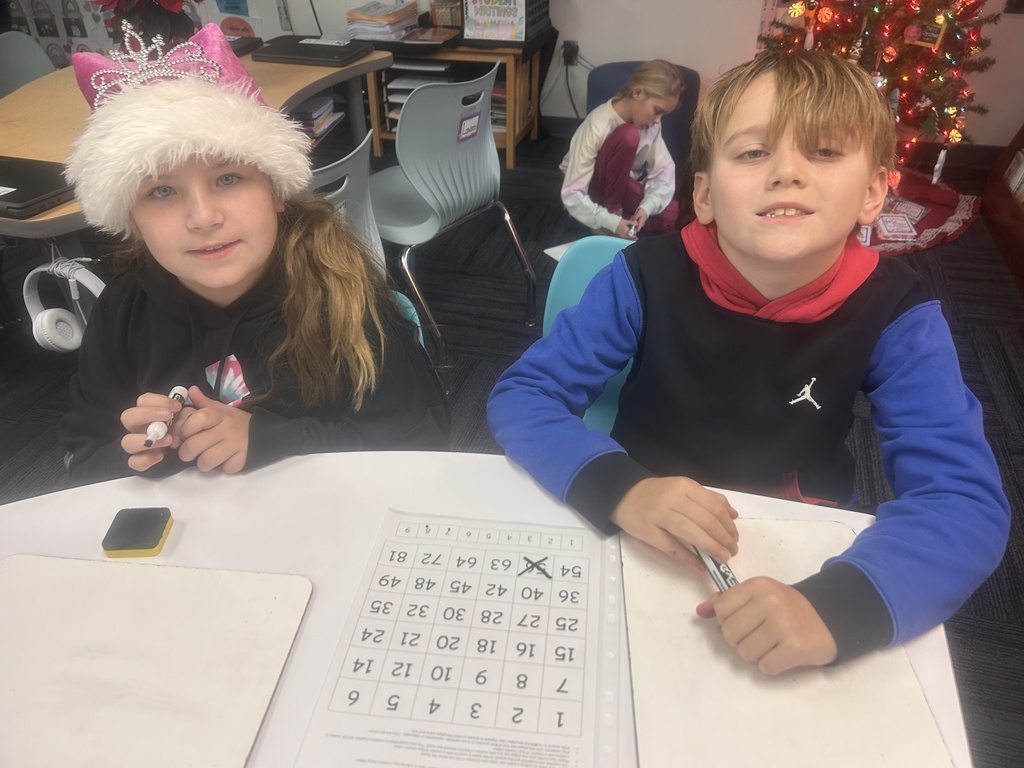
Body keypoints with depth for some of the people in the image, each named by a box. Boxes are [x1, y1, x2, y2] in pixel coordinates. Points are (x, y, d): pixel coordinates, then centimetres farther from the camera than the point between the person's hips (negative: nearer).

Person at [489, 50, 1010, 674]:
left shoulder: (897, 316, -15)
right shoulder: (648, 277, -18)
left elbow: (969, 499, -21)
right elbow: (520, 396, -17)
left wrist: (837, 605, -40)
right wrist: (619, 488, -35)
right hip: (640, 541, -2)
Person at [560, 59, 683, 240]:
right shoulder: (598, 126, -30)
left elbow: (664, 171, -11)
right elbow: (572, 195, -31)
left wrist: (646, 207, -29)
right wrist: (611, 222, -40)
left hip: (622, 187, 6)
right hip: (595, 192, -6)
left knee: (674, 217, -19)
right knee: (627, 135, -31)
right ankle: (611, 210, -18)